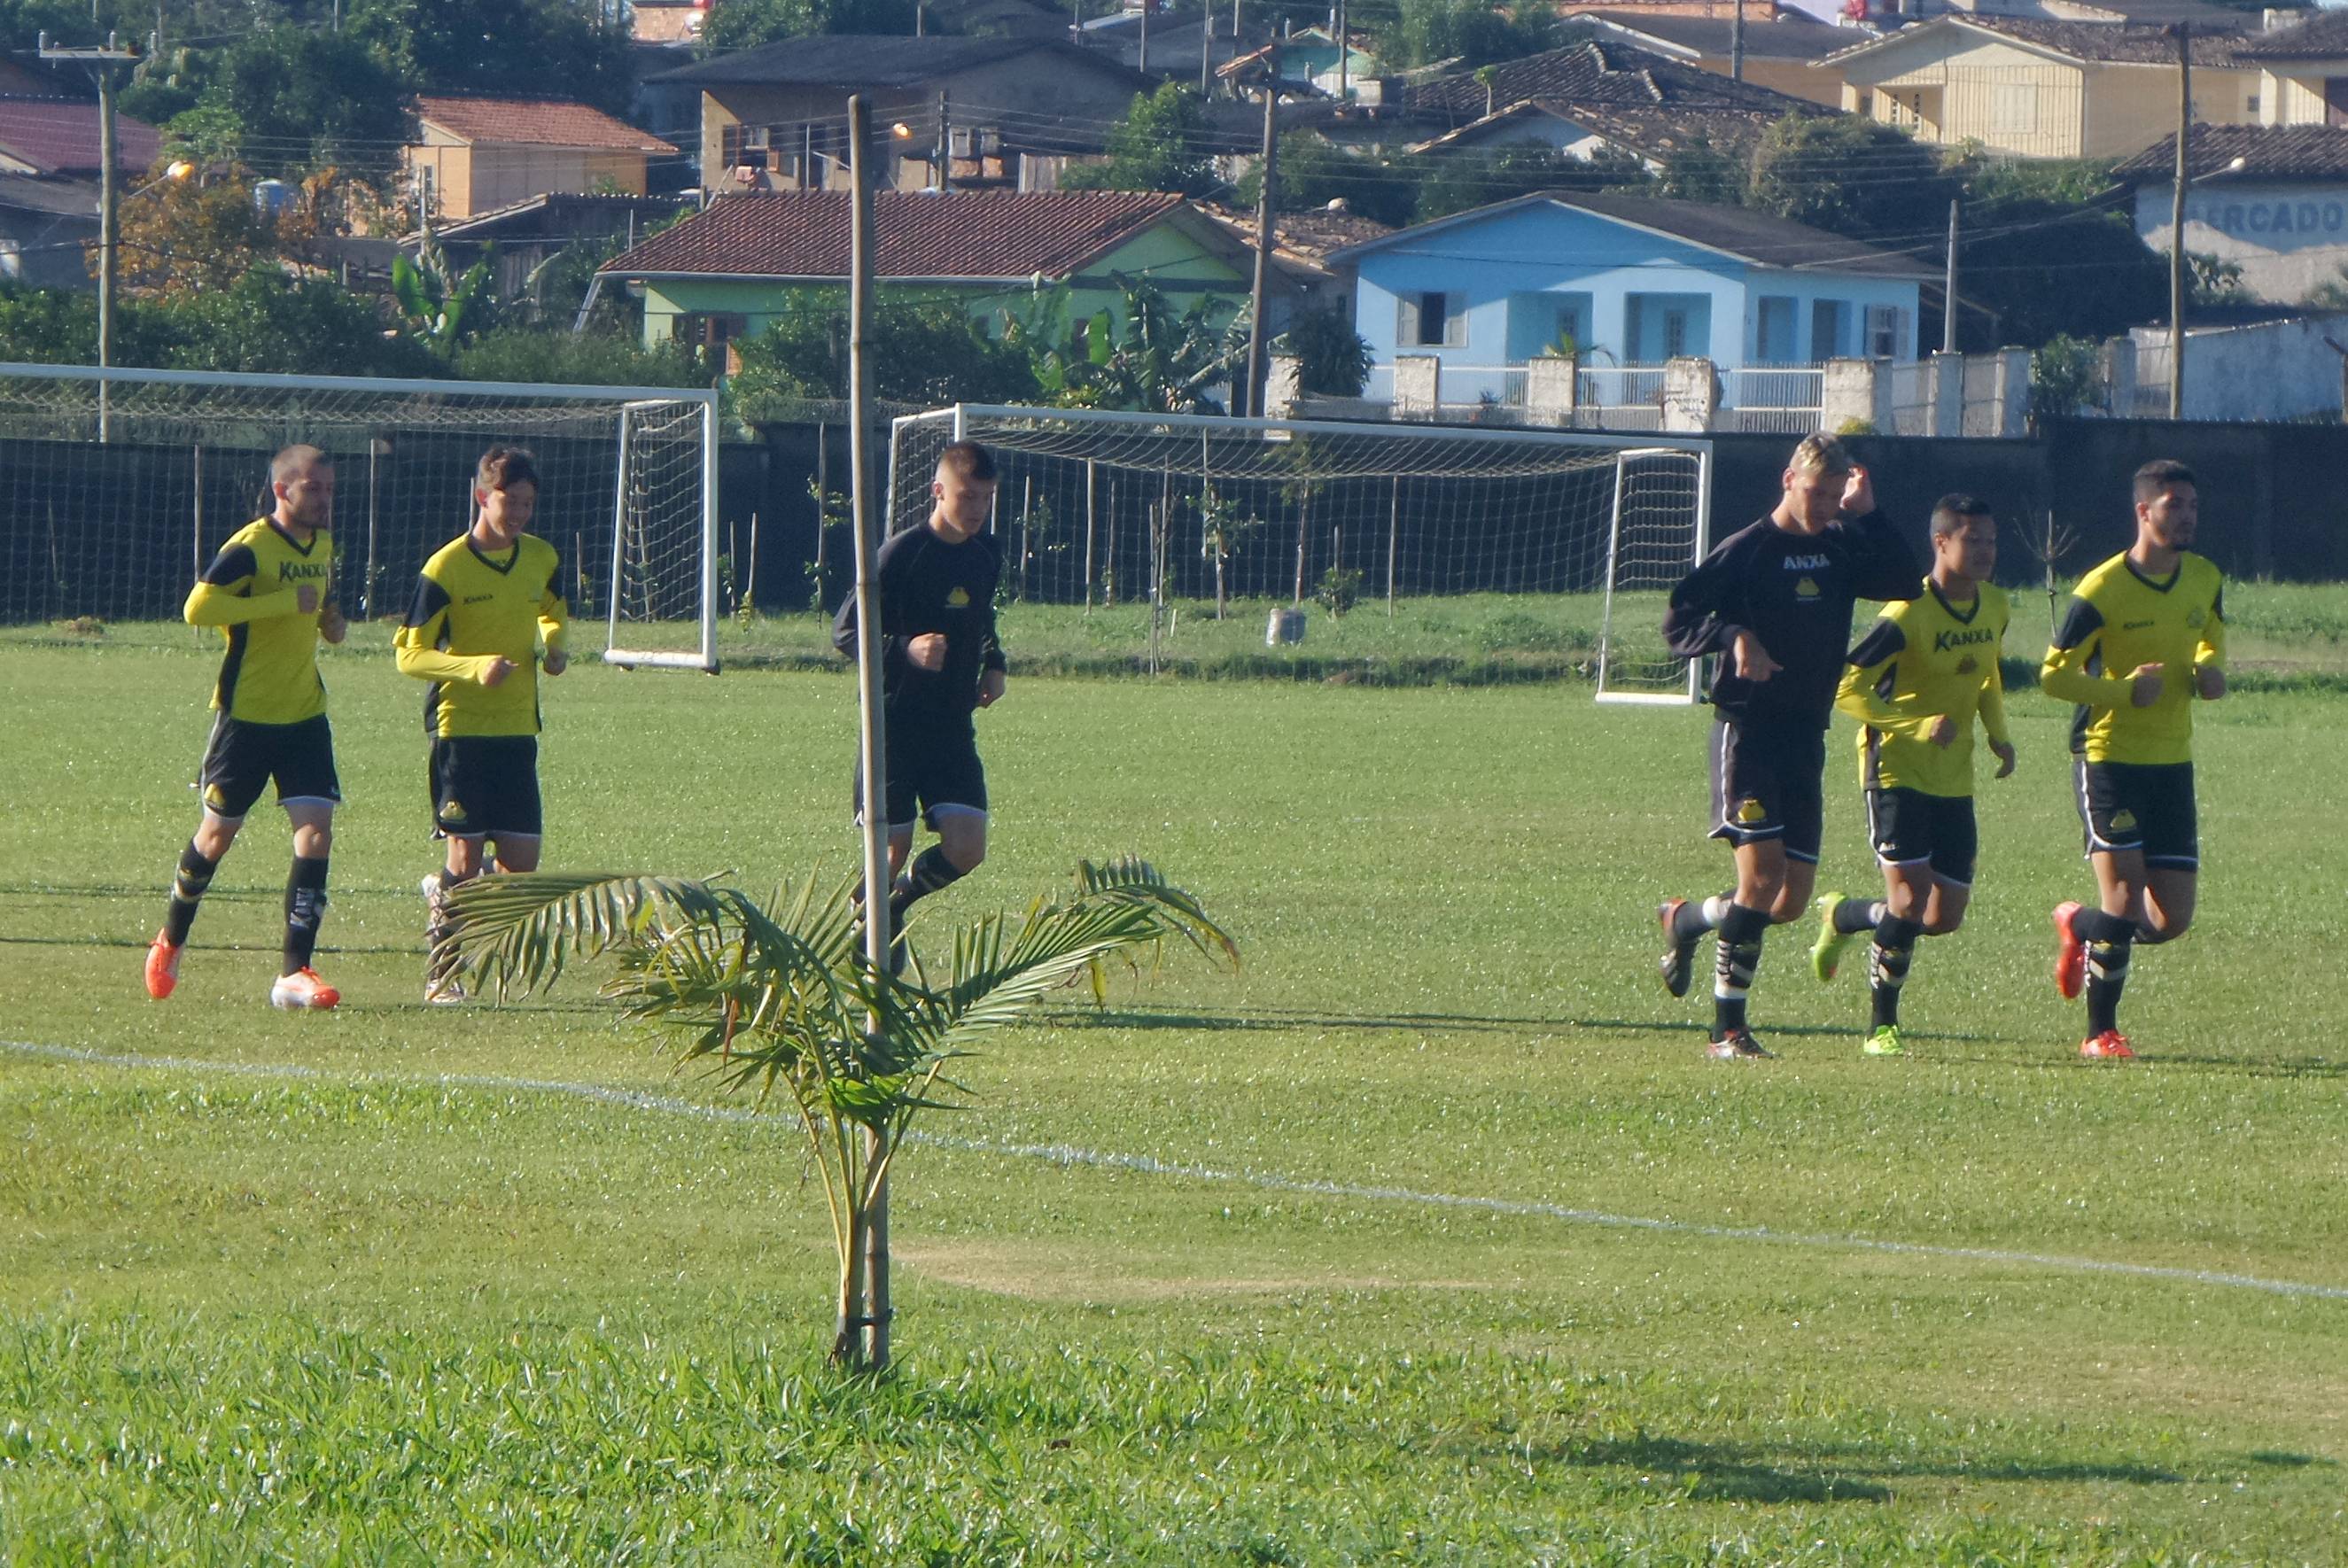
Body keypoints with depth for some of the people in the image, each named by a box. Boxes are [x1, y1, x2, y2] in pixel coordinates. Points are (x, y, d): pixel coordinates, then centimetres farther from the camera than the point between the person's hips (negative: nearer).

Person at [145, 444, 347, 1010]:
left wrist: (329, 619, 6)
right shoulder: (250, 547, -15)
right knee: (220, 831, 7)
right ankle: (171, 941, 33)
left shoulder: (322, 544, 9)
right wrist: (287, 602, -27)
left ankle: (293, 973, -7)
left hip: (305, 713, 6)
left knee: (316, 830, -8)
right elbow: (197, 608, -28)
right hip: (247, 713, -6)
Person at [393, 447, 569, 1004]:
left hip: (518, 728, 5)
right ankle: (441, 975, 6)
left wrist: (553, 645, 2)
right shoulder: (445, 569, -11)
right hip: (459, 726, -5)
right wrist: (475, 667, -24)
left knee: (521, 860, 0)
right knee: (466, 853, -6)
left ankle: (443, 891, 30)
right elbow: (409, 654, -10)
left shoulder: (542, 559, 6)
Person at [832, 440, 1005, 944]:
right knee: (893, 849, -4)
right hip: (894, 725, -5)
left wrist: (993, 665, 9)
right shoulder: (902, 554, -13)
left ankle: (894, 902, 23)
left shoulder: (986, 557, 7)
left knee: (966, 849, -6)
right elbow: (845, 632, -13)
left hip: (953, 727, 5)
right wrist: (906, 649, -29)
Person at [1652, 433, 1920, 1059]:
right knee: (1761, 872, -17)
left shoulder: (1841, 549, 10)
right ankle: (1729, 1030, -11)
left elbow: (1905, 583, 0)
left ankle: (1685, 920, 32)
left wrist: (1867, 516, -6)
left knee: (1791, 901, 4)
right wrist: (1733, 636, -23)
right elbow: (1679, 618, -6)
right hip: (1747, 728, -6)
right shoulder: (1747, 550, -5)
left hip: (1806, 735, 6)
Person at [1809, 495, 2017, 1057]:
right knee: (1909, 901, -16)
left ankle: (1843, 916, 33)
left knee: (1945, 916, 5)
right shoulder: (1909, 614, -18)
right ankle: (1883, 1027, 3)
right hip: (1899, 772, -7)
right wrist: (1918, 725, -28)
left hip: (1954, 778, 7)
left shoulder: (1995, 606, 5)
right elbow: (1846, 687, -19)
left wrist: (1998, 734, 7)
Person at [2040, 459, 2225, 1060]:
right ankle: (2100, 1033, 2)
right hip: (2108, 756, -6)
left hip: (2172, 762, 6)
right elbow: (2053, 673, -10)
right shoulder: (2102, 590, -13)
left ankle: (2080, 926, 34)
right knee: (2125, 897, -12)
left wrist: (2209, 671, 1)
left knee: (2171, 919, 4)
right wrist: (2124, 690, -22)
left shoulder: (2204, 580, 5)